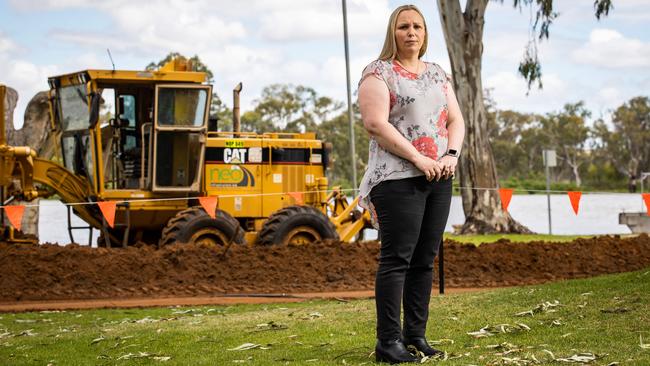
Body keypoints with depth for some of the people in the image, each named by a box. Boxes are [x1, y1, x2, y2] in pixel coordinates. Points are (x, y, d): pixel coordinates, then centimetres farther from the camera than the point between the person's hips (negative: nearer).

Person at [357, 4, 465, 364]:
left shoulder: (437, 74, 18)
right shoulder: (378, 73, -2)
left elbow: (456, 121, 16)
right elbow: (376, 123, -13)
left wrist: (451, 155, -4)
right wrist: (419, 159, -16)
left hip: (439, 179, 6)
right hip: (398, 178, -6)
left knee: (425, 259, 6)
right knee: (397, 259, -9)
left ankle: (415, 334, 11)